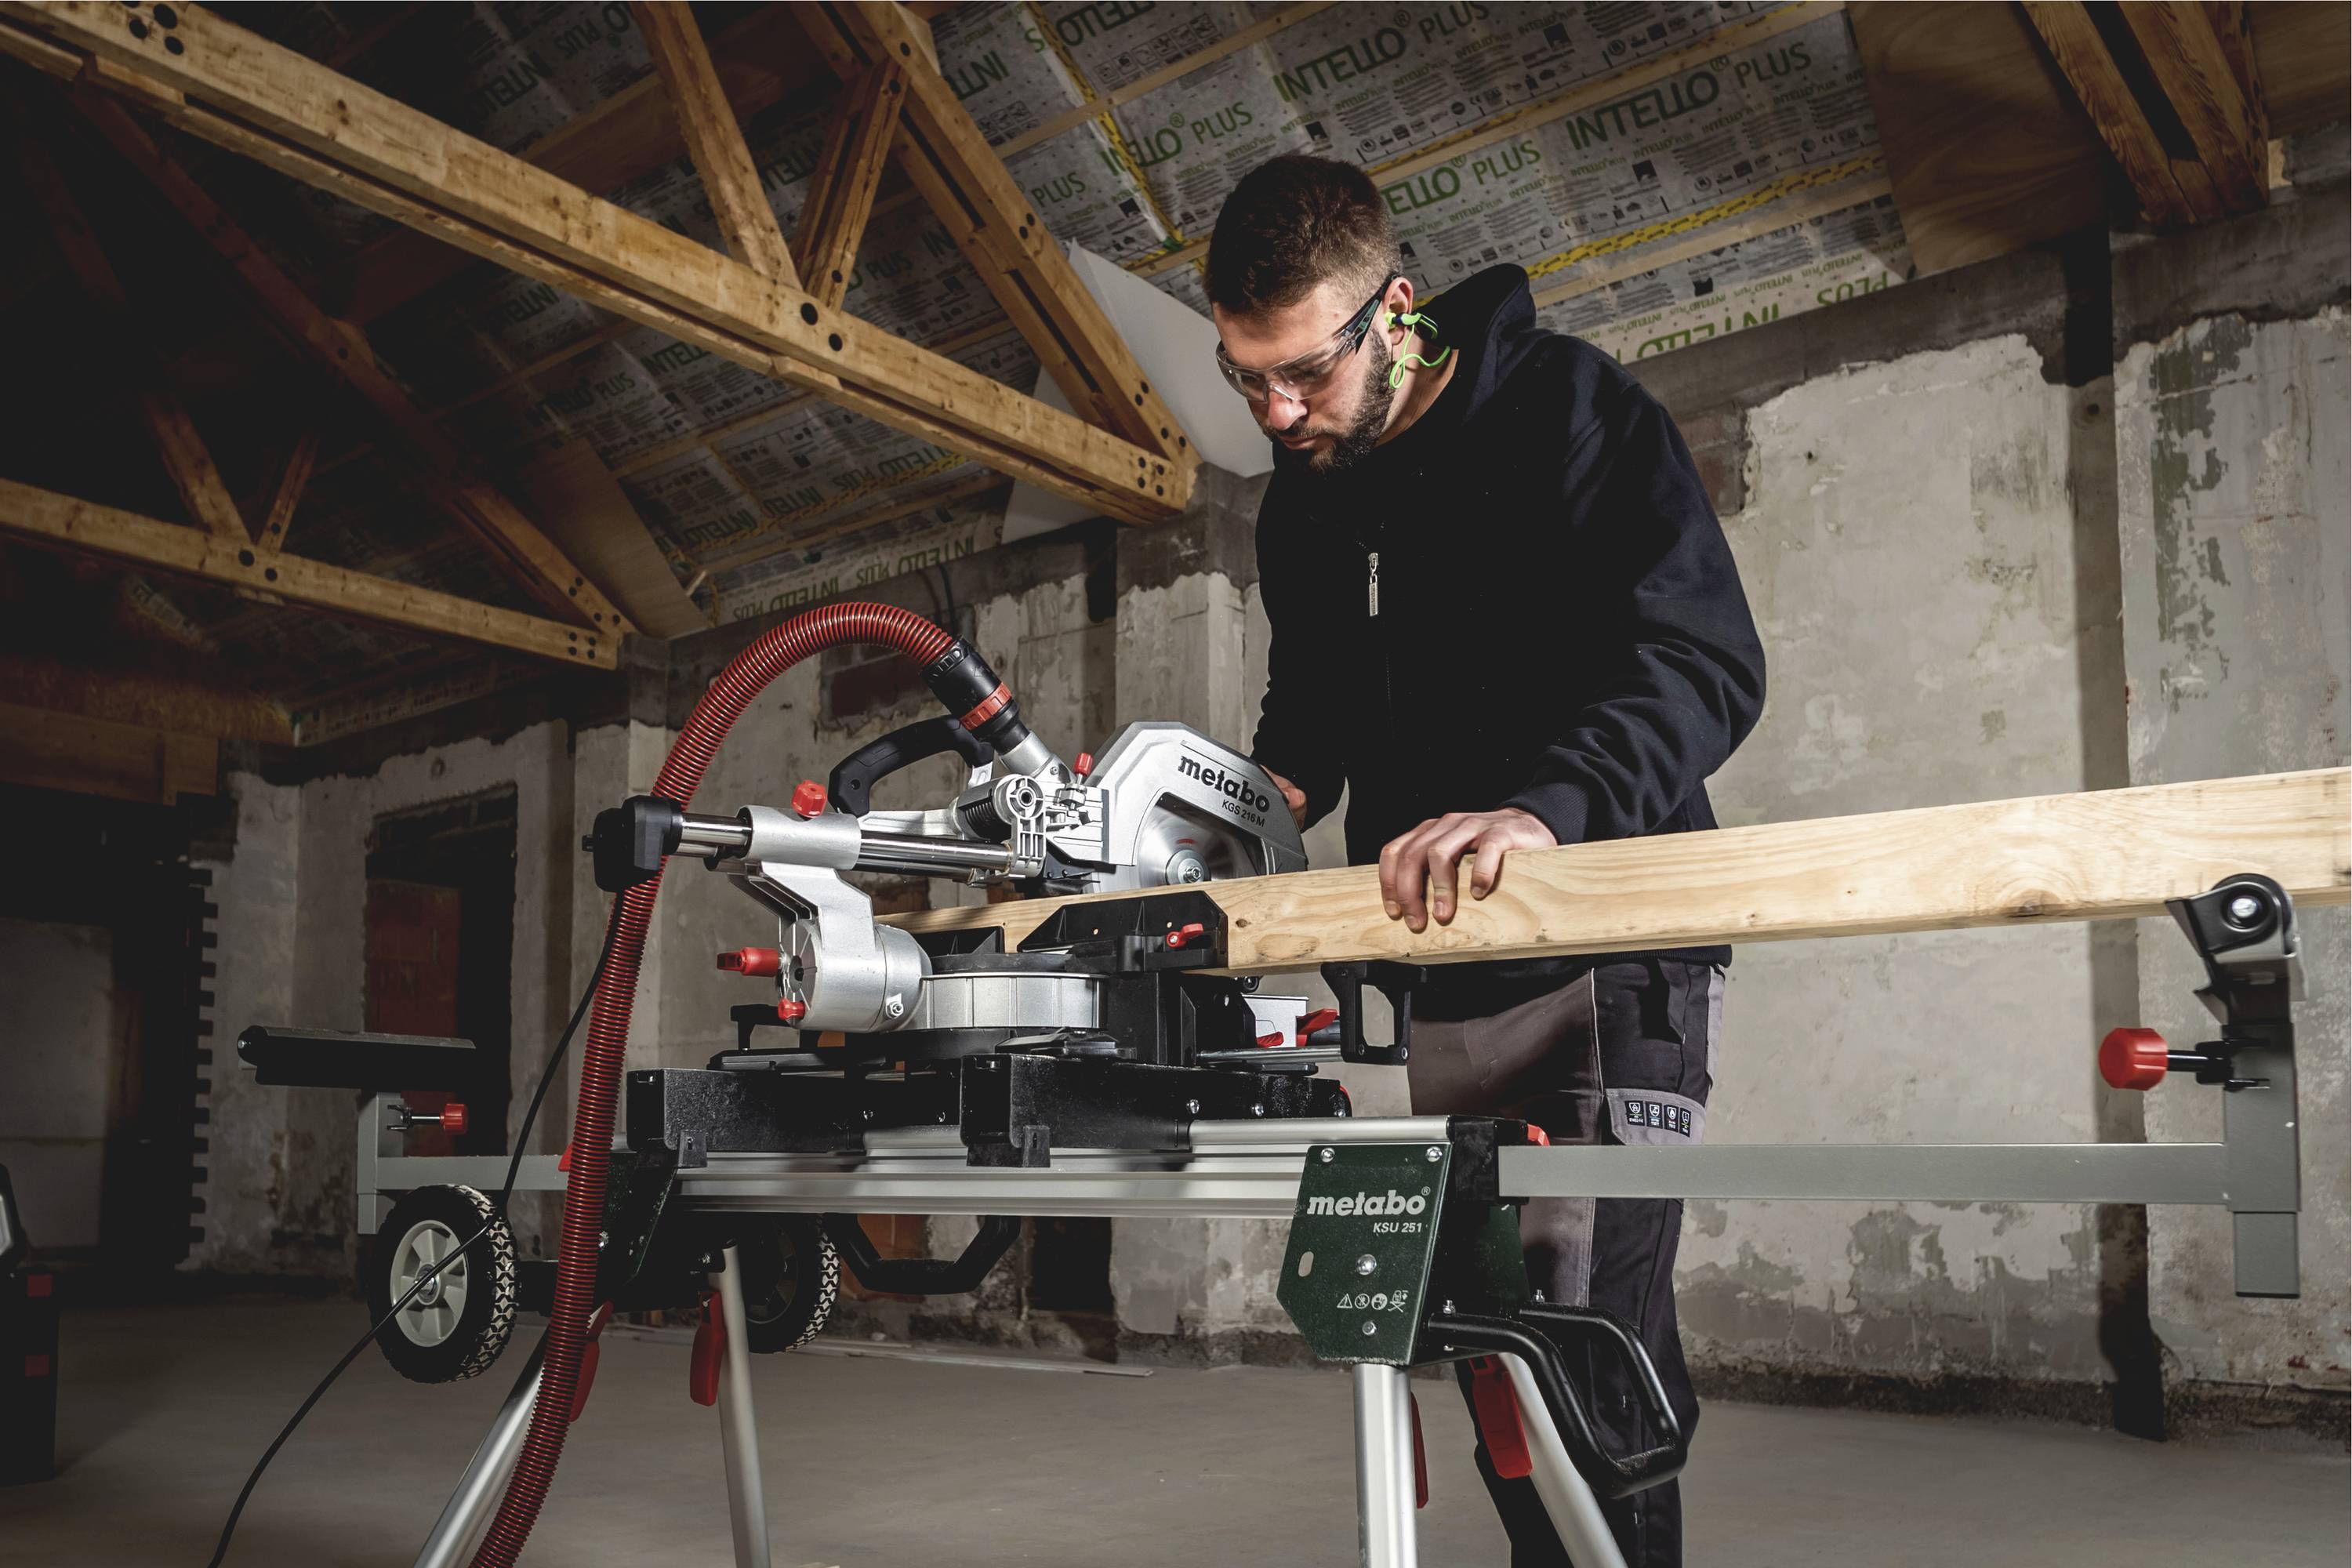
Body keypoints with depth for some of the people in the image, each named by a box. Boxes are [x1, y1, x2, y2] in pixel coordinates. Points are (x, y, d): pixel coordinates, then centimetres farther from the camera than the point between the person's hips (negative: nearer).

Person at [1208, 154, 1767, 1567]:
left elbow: (1707, 667, -20)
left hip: (1607, 960, -6)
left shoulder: (1570, 411, -10)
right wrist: (1279, 788, 0)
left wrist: (1542, 808, -37)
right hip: (1451, 988, 7)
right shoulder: (1306, 501, 11)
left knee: (1592, 1336, -13)